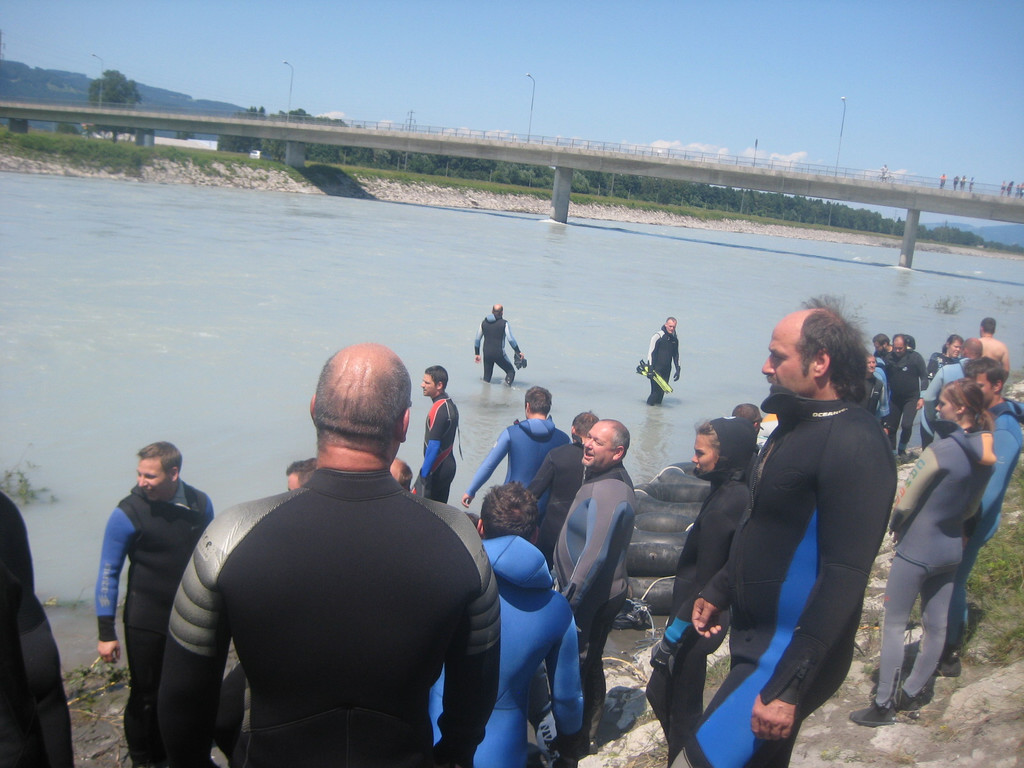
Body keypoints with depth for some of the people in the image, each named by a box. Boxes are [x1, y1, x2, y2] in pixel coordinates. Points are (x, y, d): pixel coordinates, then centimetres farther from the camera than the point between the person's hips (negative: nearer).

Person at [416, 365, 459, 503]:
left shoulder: (438, 409, -20)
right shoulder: (450, 403, 10)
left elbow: (434, 445, -22)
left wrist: (424, 474, -19)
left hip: (436, 469, -10)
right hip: (449, 465, 10)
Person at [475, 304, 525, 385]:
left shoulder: (484, 322, 6)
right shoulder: (504, 323, -8)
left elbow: (477, 340, 10)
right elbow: (511, 339, -14)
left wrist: (477, 354, 19)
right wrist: (518, 352, -5)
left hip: (487, 354, 4)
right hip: (499, 354, -4)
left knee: (486, 377, 16)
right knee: (511, 371, 10)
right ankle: (508, 384, -14)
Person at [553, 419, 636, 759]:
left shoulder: (608, 493, -26)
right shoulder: (606, 478, 7)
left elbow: (595, 554, -31)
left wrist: (568, 600, -27)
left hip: (590, 599, -10)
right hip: (603, 594, 10)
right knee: (589, 664, 22)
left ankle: (572, 746, 14)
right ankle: (587, 734, 39)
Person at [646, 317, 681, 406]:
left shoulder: (675, 338, 8)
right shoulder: (657, 336, -10)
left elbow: (676, 355, 19)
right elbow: (651, 352, -10)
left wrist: (678, 370, 14)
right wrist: (650, 369, -17)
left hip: (667, 369, 6)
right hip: (656, 368, -6)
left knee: (662, 390, 6)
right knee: (656, 390, -12)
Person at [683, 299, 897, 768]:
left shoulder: (853, 444, -22)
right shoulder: (797, 425, 9)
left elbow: (844, 576, -26)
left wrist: (789, 688, -26)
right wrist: (718, 591, 19)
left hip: (790, 652, -9)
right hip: (757, 637, 10)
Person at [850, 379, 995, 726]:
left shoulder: (941, 451, -22)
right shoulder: (986, 456, 1)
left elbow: (905, 501, -17)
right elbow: (971, 507, 12)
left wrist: (896, 527, 0)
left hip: (916, 551, -7)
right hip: (951, 551, 8)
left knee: (894, 625, 1)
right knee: (935, 626, 15)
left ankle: (884, 705, 5)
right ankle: (913, 693, 29)